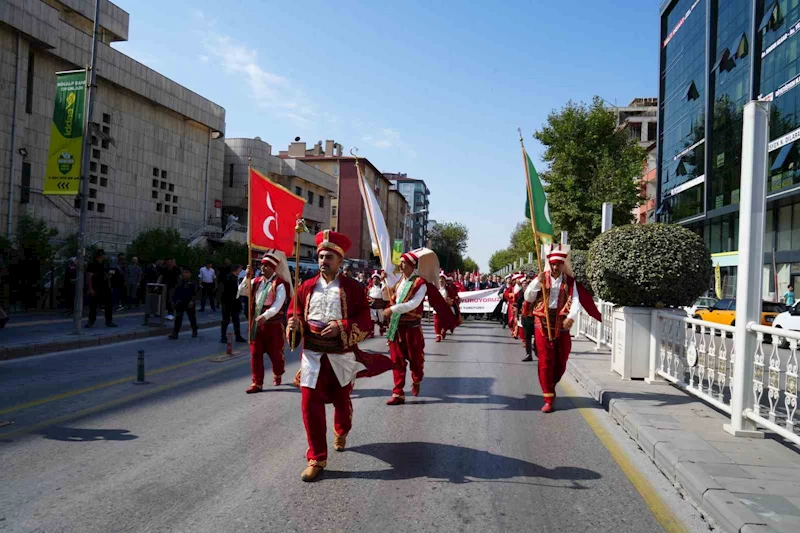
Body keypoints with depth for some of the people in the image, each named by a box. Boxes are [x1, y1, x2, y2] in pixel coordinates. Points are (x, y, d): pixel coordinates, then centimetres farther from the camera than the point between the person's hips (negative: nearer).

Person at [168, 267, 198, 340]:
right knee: (178, 318, -1)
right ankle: (175, 333, -1)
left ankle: (194, 331, 31)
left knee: (192, 318, 12)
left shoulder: (192, 283, -6)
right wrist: (173, 301, 8)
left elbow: (195, 294, -11)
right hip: (180, 304, 3)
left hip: (189, 304, -3)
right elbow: (175, 293, 12)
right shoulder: (179, 283, 7)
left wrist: (192, 301, -21)